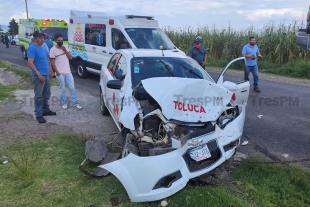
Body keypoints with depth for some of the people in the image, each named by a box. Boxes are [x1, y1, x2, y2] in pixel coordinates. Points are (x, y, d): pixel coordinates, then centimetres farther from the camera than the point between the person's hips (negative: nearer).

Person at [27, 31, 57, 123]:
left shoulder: (42, 47, 13)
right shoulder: (32, 48, -15)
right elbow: (30, 63, -20)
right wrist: (38, 74, -24)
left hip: (46, 75, 9)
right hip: (38, 76, -9)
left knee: (46, 94, 17)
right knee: (39, 96, -4)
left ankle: (46, 110, 30)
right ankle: (38, 114, 3)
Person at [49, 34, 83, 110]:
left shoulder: (65, 48, 8)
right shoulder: (53, 49, -7)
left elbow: (70, 57, 3)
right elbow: (52, 62, -8)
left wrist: (65, 50, -10)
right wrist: (57, 72, -13)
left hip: (68, 72, 4)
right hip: (60, 73, -4)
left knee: (72, 87, 4)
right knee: (62, 89, 6)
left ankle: (76, 103, 10)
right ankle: (64, 103, 19)